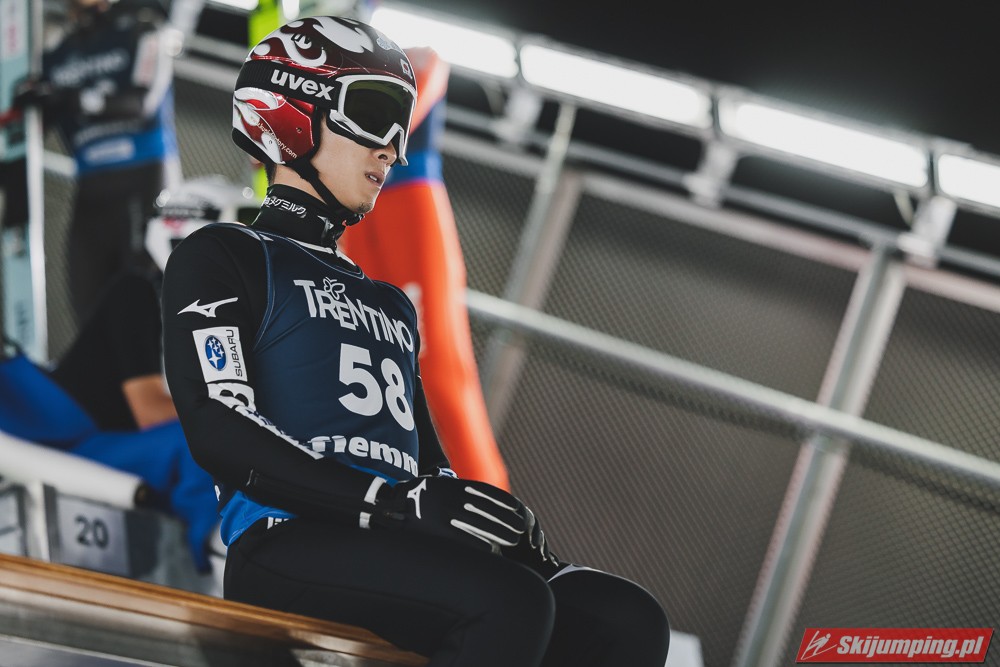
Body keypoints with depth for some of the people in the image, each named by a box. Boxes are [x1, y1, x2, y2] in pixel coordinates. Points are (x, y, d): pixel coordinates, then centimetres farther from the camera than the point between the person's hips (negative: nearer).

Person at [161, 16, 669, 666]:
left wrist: (513, 527, 5)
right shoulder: (223, 257, 10)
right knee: (510, 605, -34)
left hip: (406, 552, 7)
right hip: (288, 543, -7)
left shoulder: (391, 304, 34)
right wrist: (396, 501, -19)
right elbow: (219, 435, -6)